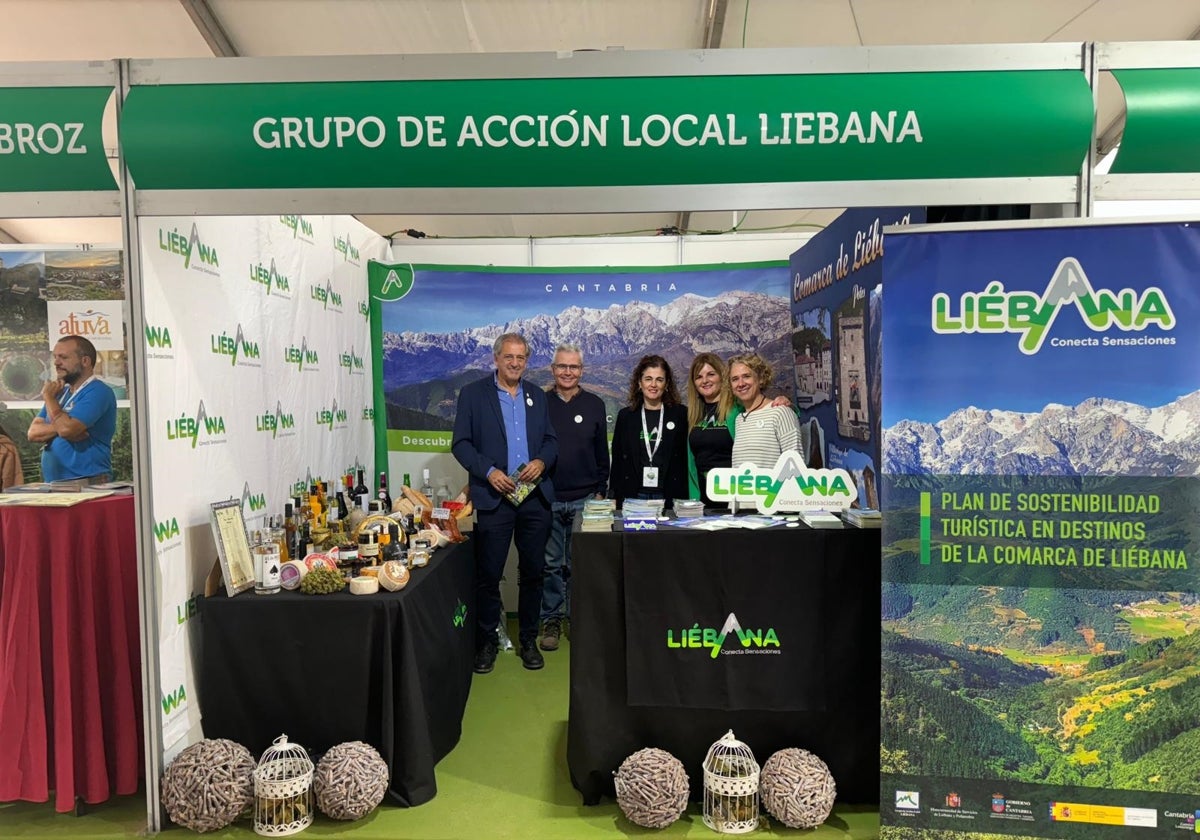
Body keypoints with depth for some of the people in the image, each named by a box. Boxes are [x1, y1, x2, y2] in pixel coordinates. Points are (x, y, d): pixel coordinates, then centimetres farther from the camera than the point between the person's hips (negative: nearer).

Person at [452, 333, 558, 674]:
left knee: (532, 572, 9)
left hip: (535, 496, 3)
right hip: (494, 497, -3)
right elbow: (460, 443, -3)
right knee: (488, 575, 3)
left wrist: (542, 461, -8)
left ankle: (528, 640, 23)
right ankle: (486, 642, 18)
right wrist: (488, 471, -15)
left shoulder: (537, 395, 13)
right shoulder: (473, 393, 1)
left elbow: (551, 439, 13)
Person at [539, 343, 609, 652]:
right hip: (547, 499, 0)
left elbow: (602, 452, 8)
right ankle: (551, 620, 18)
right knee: (550, 563, 6)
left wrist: (600, 491, 4)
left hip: (585, 499, 1)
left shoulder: (594, 405, 6)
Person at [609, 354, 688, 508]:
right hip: (633, 496, 1)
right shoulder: (625, 415, 8)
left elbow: (686, 458, 3)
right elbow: (617, 461, 9)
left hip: (669, 497, -1)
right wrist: (614, 498, 4)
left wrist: (684, 500, -2)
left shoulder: (680, 414, 4)